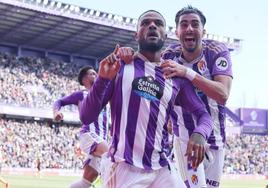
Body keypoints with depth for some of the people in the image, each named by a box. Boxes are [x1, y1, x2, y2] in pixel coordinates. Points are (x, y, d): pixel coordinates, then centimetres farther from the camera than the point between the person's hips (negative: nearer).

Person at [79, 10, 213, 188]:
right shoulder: (119, 65, 1)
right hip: (124, 167, -3)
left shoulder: (176, 77, 10)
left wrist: (199, 133, -9)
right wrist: (103, 79, -18)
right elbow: (86, 117, -2)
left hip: (162, 169, 3)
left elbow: (203, 114, 14)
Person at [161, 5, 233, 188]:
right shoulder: (169, 55, -8)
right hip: (185, 137, -1)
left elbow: (223, 95, -27)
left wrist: (187, 72, -37)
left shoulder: (217, 51, -14)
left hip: (214, 137, 1)